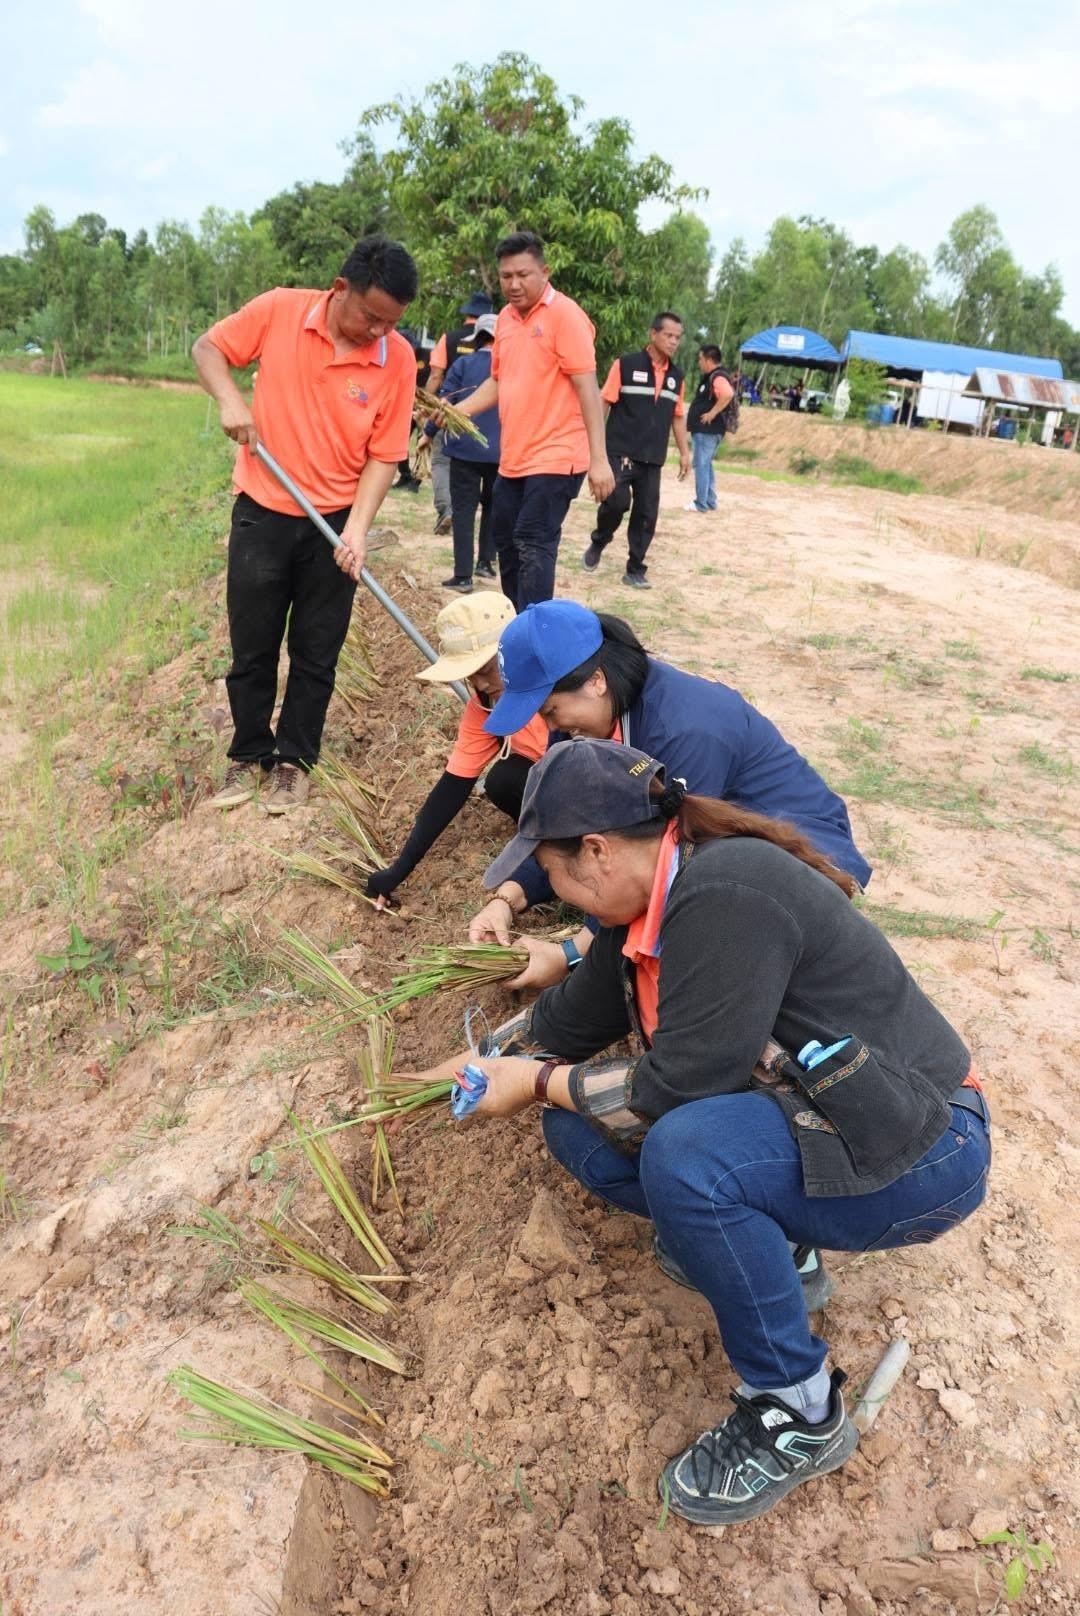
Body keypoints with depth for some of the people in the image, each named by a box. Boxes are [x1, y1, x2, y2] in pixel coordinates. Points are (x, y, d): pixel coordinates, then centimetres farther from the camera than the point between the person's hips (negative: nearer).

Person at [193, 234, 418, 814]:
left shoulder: (398, 359, -9)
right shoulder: (280, 310, -8)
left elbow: (383, 456, -6)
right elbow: (208, 347, 4)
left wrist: (357, 528, -18)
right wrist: (229, 399, -15)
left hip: (334, 523, 0)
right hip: (263, 512, 0)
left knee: (316, 654, 7)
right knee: (251, 647, 9)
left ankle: (293, 760, 25)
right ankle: (248, 755, 27)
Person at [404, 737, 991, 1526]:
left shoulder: (727, 895, -28)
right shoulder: (651, 902, 0)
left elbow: (684, 1080, -27)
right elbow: (575, 1017, 14)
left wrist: (539, 1083, -14)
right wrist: (472, 1066, 23)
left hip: (916, 1146, -8)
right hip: (803, 1116, 9)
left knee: (683, 1155, -34)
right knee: (578, 1127, -2)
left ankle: (800, 1416, -11)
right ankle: (759, 1239, 12)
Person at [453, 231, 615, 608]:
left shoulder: (564, 314, -11)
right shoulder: (506, 318, 12)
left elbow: (587, 387, -15)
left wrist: (599, 459, -20)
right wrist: (454, 412, 5)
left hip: (554, 458, -8)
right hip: (513, 459, 8)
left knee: (533, 545, -12)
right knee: (506, 541, 14)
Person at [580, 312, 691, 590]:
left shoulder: (676, 376, 11)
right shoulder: (626, 364, -4)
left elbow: (677, 416, 18)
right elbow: (604, 403, -4)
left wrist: (684, 452, 14)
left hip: (653, 458, 5)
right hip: (621, 452, -5)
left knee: (647, 514, 3)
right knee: (617, 501, -18)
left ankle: (635, 570, 14)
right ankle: (598, 543, 11)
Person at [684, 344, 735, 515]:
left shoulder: (718, 377, -17)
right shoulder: (710, 377, 16)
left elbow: (728, 394, -35)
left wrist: (712, 413, -29)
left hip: (707, 430, -11)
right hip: (705, 430, 11)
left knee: (701, 465, -6)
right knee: (706, 465, 15)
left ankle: (701, 503, -3)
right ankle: (710, 501, 21)